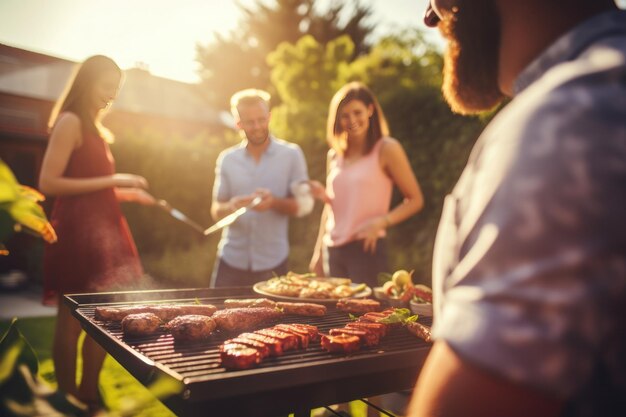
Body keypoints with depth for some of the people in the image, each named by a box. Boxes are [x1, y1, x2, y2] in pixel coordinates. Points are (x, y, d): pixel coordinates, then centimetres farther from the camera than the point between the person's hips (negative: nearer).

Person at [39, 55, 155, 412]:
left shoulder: (94, 128, 18)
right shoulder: (70, 122, -8)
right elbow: (49, 183, -16)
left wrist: (132, 194, 13)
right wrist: (112, 181, -18)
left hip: (102, 230, 9)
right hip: (77, 232, -9)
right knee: (72, 321, 1)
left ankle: (89, 395, 24)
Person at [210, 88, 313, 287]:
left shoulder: (291, 154, -2)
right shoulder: (226, 159, 5)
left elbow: (305, 204, -2)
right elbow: (216, 210, 8)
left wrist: (274, 202, -21)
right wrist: (230, 207, -15)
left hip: (273, 263, -2)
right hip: (231, 262, 2)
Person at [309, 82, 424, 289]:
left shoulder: (386, 149, -4)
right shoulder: (334, 155, 12)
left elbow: (415, 200, -5)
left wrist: (381, 222, -19)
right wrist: (318, 252, 12)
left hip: (367, 248, -5)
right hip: (333, 250, 6)